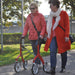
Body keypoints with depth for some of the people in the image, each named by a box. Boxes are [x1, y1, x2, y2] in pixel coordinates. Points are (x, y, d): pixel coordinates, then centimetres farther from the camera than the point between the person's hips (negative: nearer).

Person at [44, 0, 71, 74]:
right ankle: (52, 69, -15)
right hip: (53, 36, 4)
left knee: (63, 52, 7)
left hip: (61, 37, -4)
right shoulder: (51, 15, 12)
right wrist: (47, 34, 14)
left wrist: (66, 36, -11)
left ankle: (63, 68, 24)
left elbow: (67, 25, -4)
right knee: (52, 52, -10)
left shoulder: (63, 13, -2)